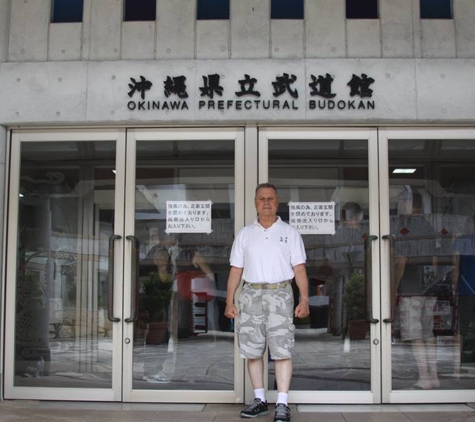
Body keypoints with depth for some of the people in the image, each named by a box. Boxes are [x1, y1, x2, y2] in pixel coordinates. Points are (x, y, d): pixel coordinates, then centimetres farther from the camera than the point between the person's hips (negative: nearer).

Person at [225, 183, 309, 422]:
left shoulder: (289, 233, 7)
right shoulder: (245, 234, 11)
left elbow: (299, 269, 2)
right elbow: (236, 270, 10)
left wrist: (304, 300, -8)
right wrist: (229, 301, 3)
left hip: (280, 294, -2)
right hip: (251, 294, 3)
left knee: (282, 350, -8)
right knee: (252, 350, 5)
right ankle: (259, 400, 15)